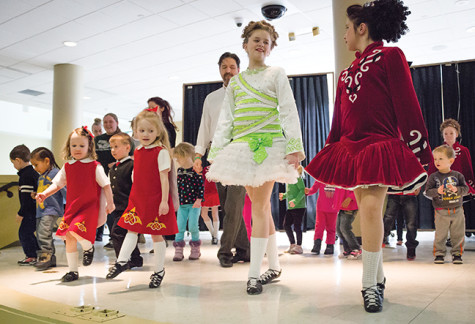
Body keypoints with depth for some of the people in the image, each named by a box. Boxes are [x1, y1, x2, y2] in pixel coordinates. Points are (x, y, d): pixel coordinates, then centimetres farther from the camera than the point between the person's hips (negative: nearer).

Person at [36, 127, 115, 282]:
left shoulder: (95, 166, -4)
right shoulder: (67, 166, 9)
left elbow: (106, 185, -3)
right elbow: (57, 183, 13)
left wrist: (110, 202, -8)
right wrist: (44, 194, -2)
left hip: (90, 206, -5)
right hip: (72, 206, 5)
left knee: (76, 230, -24)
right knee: (69, 237, 5)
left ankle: (88, 247, 10)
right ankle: (73, 271, 19)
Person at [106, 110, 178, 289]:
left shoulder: (161, 152, -10)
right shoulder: (137, 152, 11)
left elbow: (164, 178, -14)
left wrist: (164, 201, -18)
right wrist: (134, 197, 16)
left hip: (156, 200, -5)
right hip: (137, 199, 6)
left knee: (156, 234, 4)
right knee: (132, 229, 5)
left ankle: (159, 270, 17)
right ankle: (122, 261, 14)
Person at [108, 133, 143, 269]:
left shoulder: (131, 165, -10)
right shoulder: (112, 169, 16)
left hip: (127, 207, -8)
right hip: (116, 208, 9)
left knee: (116, 232, -12)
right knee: (126, 234, 13)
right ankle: (135, 260, 24)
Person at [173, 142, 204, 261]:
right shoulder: (179, 171, 8)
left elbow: (201, 186, -11)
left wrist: (199, 200, -16)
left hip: (193, 203, -5)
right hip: (182, 203, 5)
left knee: (193, 226, -3)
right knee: (179, 227, 3)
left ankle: (195, 249, 15)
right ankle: (178, 249, 12)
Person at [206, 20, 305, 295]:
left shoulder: (277, 74, 9)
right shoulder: (235, 81, 19)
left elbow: (289, 112, 1)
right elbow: (226, 119, 16)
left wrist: (294, 146, -11)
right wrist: (216, 152, 7)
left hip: (269, 145, -4)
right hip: (242, 147, 4)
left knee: (260, 206, -10)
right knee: (261, 206, 7)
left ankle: (254, 273, -5)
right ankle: (275, 266, 19)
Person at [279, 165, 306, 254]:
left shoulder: (297, 177, -11)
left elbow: (302, 190, -19)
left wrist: (295, 201, -27)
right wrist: (283, 195, 9)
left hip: (299, 206, -9)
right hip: (290, 207, 9)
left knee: (297, 227, -2)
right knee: (286, 225, 7)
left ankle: (299, 246, 9)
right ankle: (292, 244, 20)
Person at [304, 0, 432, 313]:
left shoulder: (390, 56, 1)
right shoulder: (346, 73, 17)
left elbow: (408, 108, -5)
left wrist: (421, 155, -9)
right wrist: (329, 156, 18)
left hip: (382, 146, -6)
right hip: (350, 149, 6)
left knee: (371, 207, -17)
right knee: (366, 210, 6)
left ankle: (370, 285, -7)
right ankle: (378, 278, 18)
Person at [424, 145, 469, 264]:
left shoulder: (457, 175, 2)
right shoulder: (433, 177, -2)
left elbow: (465, 188, 0)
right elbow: (427, 192, -5)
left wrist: (456, 189, -19)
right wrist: (437, 191, -22)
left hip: (457, 211, 2)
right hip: (441, 212, -1)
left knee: (458, 235, 7)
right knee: (440, 235, 1)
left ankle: (457, 254, 21)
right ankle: (439, 254, 13)